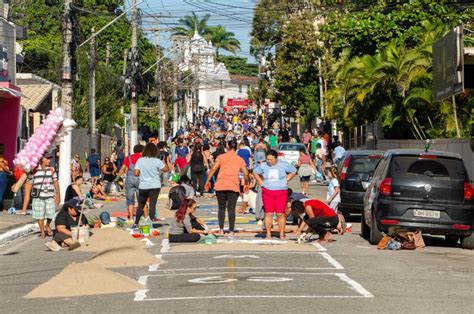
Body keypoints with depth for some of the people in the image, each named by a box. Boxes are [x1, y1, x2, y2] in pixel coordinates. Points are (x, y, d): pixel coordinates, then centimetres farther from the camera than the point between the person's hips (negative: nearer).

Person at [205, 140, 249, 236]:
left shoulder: (221, 157, 7)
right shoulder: (240, 159, 10)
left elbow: (213, 169, -2)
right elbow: (246, 173, 6)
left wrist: (208, 181, 3)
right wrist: (246, 184, 21)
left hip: (220, 185, 0)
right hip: (234, 186, 0)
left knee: (221, 208, 11)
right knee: (231, 209, 2)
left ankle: (221, 230, 4)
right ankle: (231, 231, -2)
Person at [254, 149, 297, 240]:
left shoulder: (283, 165, 0)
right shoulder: (264, 166, 3)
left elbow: (293, 171, 14)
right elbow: (255, 172, 20)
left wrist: (286, 180, 4)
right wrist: (261, 182, 9)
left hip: (281, 192, -1)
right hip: (267, 192, 1)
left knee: (280, 214, -3)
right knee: (268, 213, -3)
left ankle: (282, 234, 4)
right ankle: (268, 234, 4)